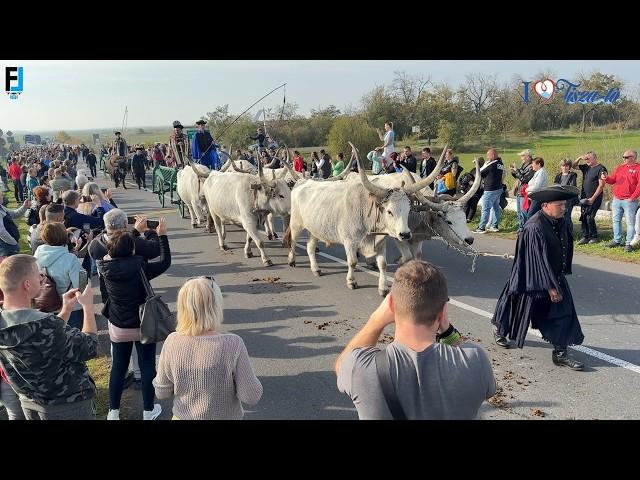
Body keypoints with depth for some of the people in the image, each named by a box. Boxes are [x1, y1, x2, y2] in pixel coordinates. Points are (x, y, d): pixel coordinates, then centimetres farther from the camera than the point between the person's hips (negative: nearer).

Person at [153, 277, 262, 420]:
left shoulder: (172, 342, -17)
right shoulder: (232, 345, -25)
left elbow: (161, 392, -4)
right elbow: (251, 397, -18)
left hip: (183, 416, 2)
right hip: (225, 416, -2)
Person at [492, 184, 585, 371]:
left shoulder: (561, 223, -2)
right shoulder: (535, 228, -27)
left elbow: (565, 248, 12)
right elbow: (540, 259, -26)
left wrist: (559, 277, 16)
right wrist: (550, 286, -22)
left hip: (554, 276, 7)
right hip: (532, 279, -7)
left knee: (563, 313, -1)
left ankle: (560, 353, 7)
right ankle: (499, 331, 40)